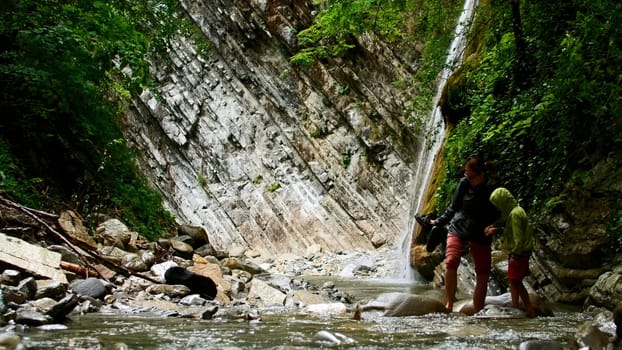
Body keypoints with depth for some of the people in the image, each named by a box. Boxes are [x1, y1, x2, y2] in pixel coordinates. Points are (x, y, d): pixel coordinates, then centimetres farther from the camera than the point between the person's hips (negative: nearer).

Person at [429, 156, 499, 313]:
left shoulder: (491, 190, -4)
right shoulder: (464, 183, -1)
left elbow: (496, 217, 3)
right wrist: (438, 222, 6)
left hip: (480, 235, 1)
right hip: (458, 229, 0)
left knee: (483, 273, -3)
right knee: (451, 262, -24)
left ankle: (477, 313, 7)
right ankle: (449, 304, -18)